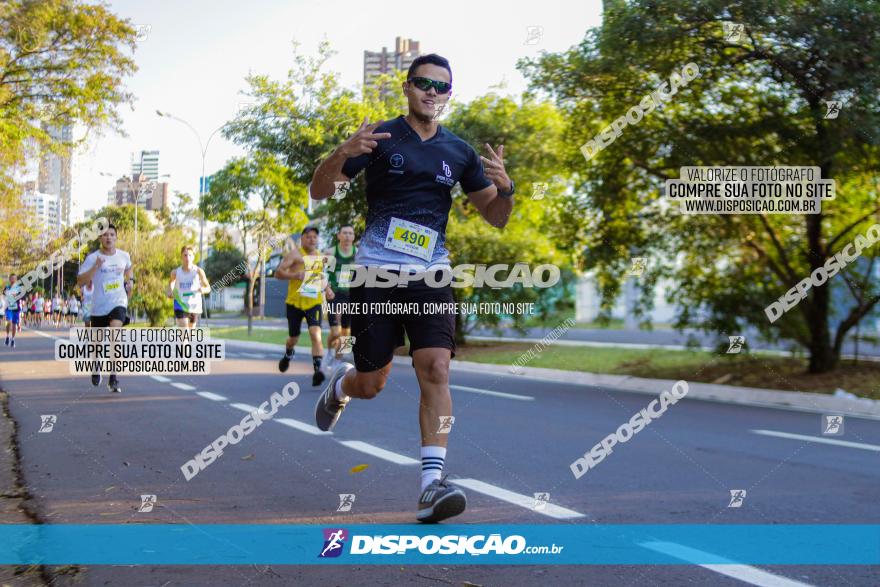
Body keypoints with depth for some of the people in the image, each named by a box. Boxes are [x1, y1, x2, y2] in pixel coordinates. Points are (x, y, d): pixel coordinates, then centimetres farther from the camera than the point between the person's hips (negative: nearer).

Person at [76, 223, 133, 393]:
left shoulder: (124, 256, 4)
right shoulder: (92, 258, -6)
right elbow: (80, 281, -13)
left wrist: (130, 280, 11)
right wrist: (95, 267, -24)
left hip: (119, 304, 0)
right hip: (99, 307, 0)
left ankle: (113, 378, -24)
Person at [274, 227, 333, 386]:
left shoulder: (321, 257, 12)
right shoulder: (295, 254, -4)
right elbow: (278, 273, -10)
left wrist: (327, 289, 9)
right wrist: (294, 275, -27)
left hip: (314, 302, 2)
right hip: (295, 302, -2)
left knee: (316, 334, -19)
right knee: (293, 337, 12)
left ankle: (317, 370, -26)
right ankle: (288, 355, 48)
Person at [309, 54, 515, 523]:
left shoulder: (458, 152, 11)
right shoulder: (379, 138, 0)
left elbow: (495, 217, 16)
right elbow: (318, 192, 0)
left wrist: (504, 187, -7)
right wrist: (342, 155, -20)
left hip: (430, 274, 2)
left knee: (435, 369, -16)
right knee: (370, 385, 4)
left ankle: (432, 483, -16)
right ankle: (340, 385, 42)